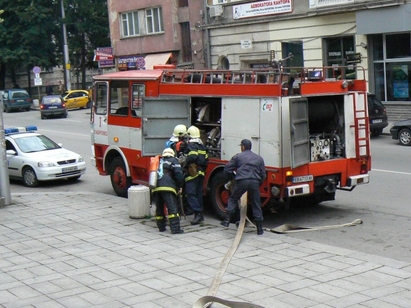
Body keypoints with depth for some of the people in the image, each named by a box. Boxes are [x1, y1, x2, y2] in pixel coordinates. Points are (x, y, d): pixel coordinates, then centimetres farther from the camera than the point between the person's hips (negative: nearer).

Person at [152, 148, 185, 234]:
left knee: (159, 208, 17)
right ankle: (175, 229, -14)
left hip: (155, 188, 6)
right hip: (167, 187, -6)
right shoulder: (173, 161, 13)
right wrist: (179, 186, 8)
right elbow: (178, 174, -1)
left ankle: (161, 227, 23)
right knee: (172, 208, -8)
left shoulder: (158, 162, 32)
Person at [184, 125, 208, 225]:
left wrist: (184, 162, -11)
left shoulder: (191, 144, -10)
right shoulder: (202, 145, 16)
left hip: (192, 173, -9)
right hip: (201, 173, 9)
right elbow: (206, 159, 17)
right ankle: (200, 215, 14)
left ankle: (198, 214, -18)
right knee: (198, 194, 12)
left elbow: (192, 157, -25)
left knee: (190, 194, -9)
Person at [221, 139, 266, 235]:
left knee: (233, 199, 18)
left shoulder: (238, 156, 10)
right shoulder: (259, 158, 20)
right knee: (256, 204, 9)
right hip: (255, 182, 2)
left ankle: (227, 220, 9)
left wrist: (233, 177, 26)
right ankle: (259, 229, 9)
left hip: (241, 181, -2)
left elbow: (227, 169, 8)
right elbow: (263, 174, 19)